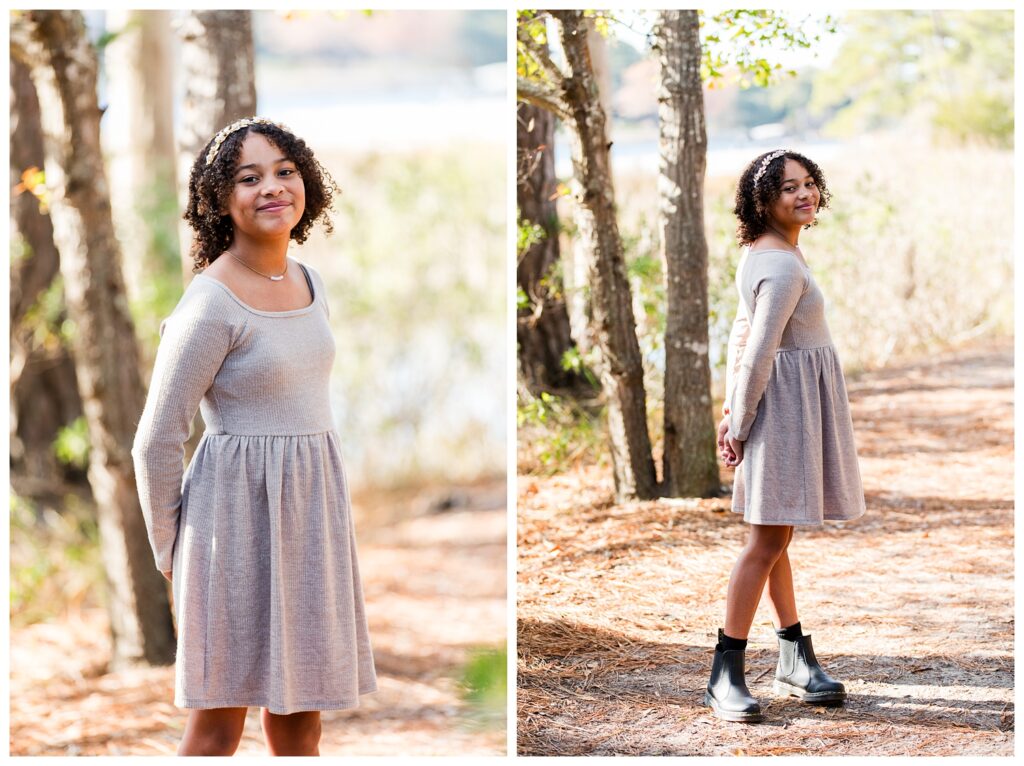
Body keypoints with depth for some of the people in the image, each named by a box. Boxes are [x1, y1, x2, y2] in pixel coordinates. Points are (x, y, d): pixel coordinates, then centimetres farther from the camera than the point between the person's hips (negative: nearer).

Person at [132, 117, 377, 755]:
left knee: (300, 724, 13)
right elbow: (157, 440, -10)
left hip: (312, 511, 7)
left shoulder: (309, 282, 8)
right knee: (218, 725, -1)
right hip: (238, 510, -7)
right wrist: (170, 554, -4)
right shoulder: (211, 305, -14)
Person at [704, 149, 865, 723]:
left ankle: (797, 663, 25)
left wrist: (731, 408, 10)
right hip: (790, 401, -10)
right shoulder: (784, 266, -21)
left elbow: (743, 333, 13)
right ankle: (725, 677, -6)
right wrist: (740, 423, -13)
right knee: (768, 540, -9)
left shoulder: (764, 253, 10)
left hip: (794, 401, 10)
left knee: (775, 536, 15)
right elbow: (759, 352, -22)